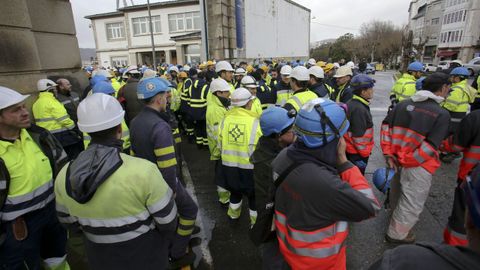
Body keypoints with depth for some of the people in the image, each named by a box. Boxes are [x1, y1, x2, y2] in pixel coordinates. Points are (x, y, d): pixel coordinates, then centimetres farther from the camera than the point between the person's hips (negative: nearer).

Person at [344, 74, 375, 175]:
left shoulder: (351, 103, 5)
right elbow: (358, 135, -26)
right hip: (357, 152, -9)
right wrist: (365, 153, -16)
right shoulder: (359, 109, -26)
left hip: (351, 149, 9)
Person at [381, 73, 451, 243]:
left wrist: (388, 154, -2)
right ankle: (397, 235, 30)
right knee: (411, 203, 14)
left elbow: (386, 126, 0)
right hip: (418, 166, -6)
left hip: (396, 160, 7)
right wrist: (405, 161, -16)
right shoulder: (442, 114, -14)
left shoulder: (403, 104, 3)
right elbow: (430, 147, -22)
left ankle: (396, 217, 56)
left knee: (397, 194, 30)